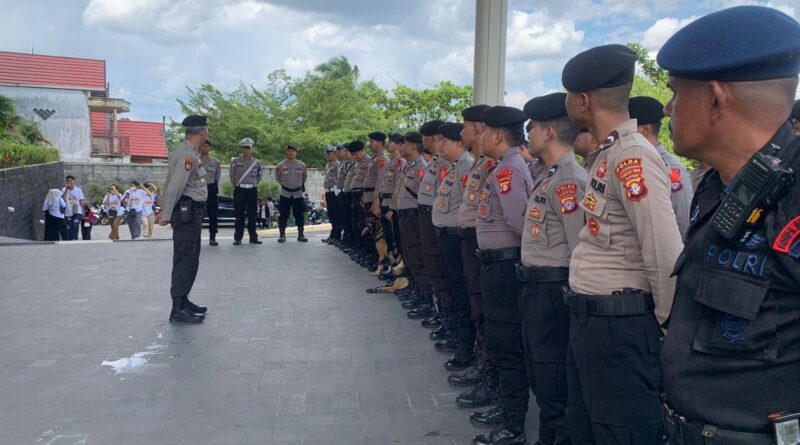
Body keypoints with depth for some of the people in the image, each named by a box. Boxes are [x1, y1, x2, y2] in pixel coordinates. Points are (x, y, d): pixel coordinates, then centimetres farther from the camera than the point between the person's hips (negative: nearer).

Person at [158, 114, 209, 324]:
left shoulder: (190, 153, 15)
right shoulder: (187, 155, -17)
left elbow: (171, 184, 16)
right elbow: (174, 187, -20)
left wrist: (165, 210, 15)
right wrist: (166, 215, -14)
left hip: (192, 212, 10)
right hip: (187, 212, -10)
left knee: (189, 260, 17)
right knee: (185, 261, -6)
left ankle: (183, 301, 27)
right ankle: (178, 310, -1)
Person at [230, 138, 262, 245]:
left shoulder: (256, 162, 5)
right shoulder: (235, 162, -1)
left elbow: (259, 177, 17)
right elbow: (232, 177, 8)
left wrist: (252, 185, 12)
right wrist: (238, 186, 10)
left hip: (252, 190, 2)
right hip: (239, 190, -2)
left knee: (252, 215, 5)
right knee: (239, 215, 0)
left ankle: (253, 237, 11)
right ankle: (238, 238, 4)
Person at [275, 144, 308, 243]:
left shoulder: (301, 165, 0)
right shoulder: (281, 165, -4)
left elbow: (304, 177, 17)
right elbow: (277, 177, 11)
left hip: (298, 194, 1)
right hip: (285, 194, -1)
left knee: (299, 215, 4)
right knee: (283, 215, 1)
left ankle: (300, 235, 13)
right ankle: (282, 235, 9)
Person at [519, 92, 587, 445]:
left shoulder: (570, 180, -18)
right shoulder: (548, 177, 13)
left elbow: (582, 249, -21)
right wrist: (532, 287, 17)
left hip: (553, 291, -10)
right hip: (535, 287, 10)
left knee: (555, 382, 1)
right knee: (538, 375, 21)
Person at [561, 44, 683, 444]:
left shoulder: (633, 157, -19)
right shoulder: (606, 156, 12)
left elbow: (666, 257, -23)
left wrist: (671, 329, -12)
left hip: (620, 326, -10)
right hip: (588, 318, 10)